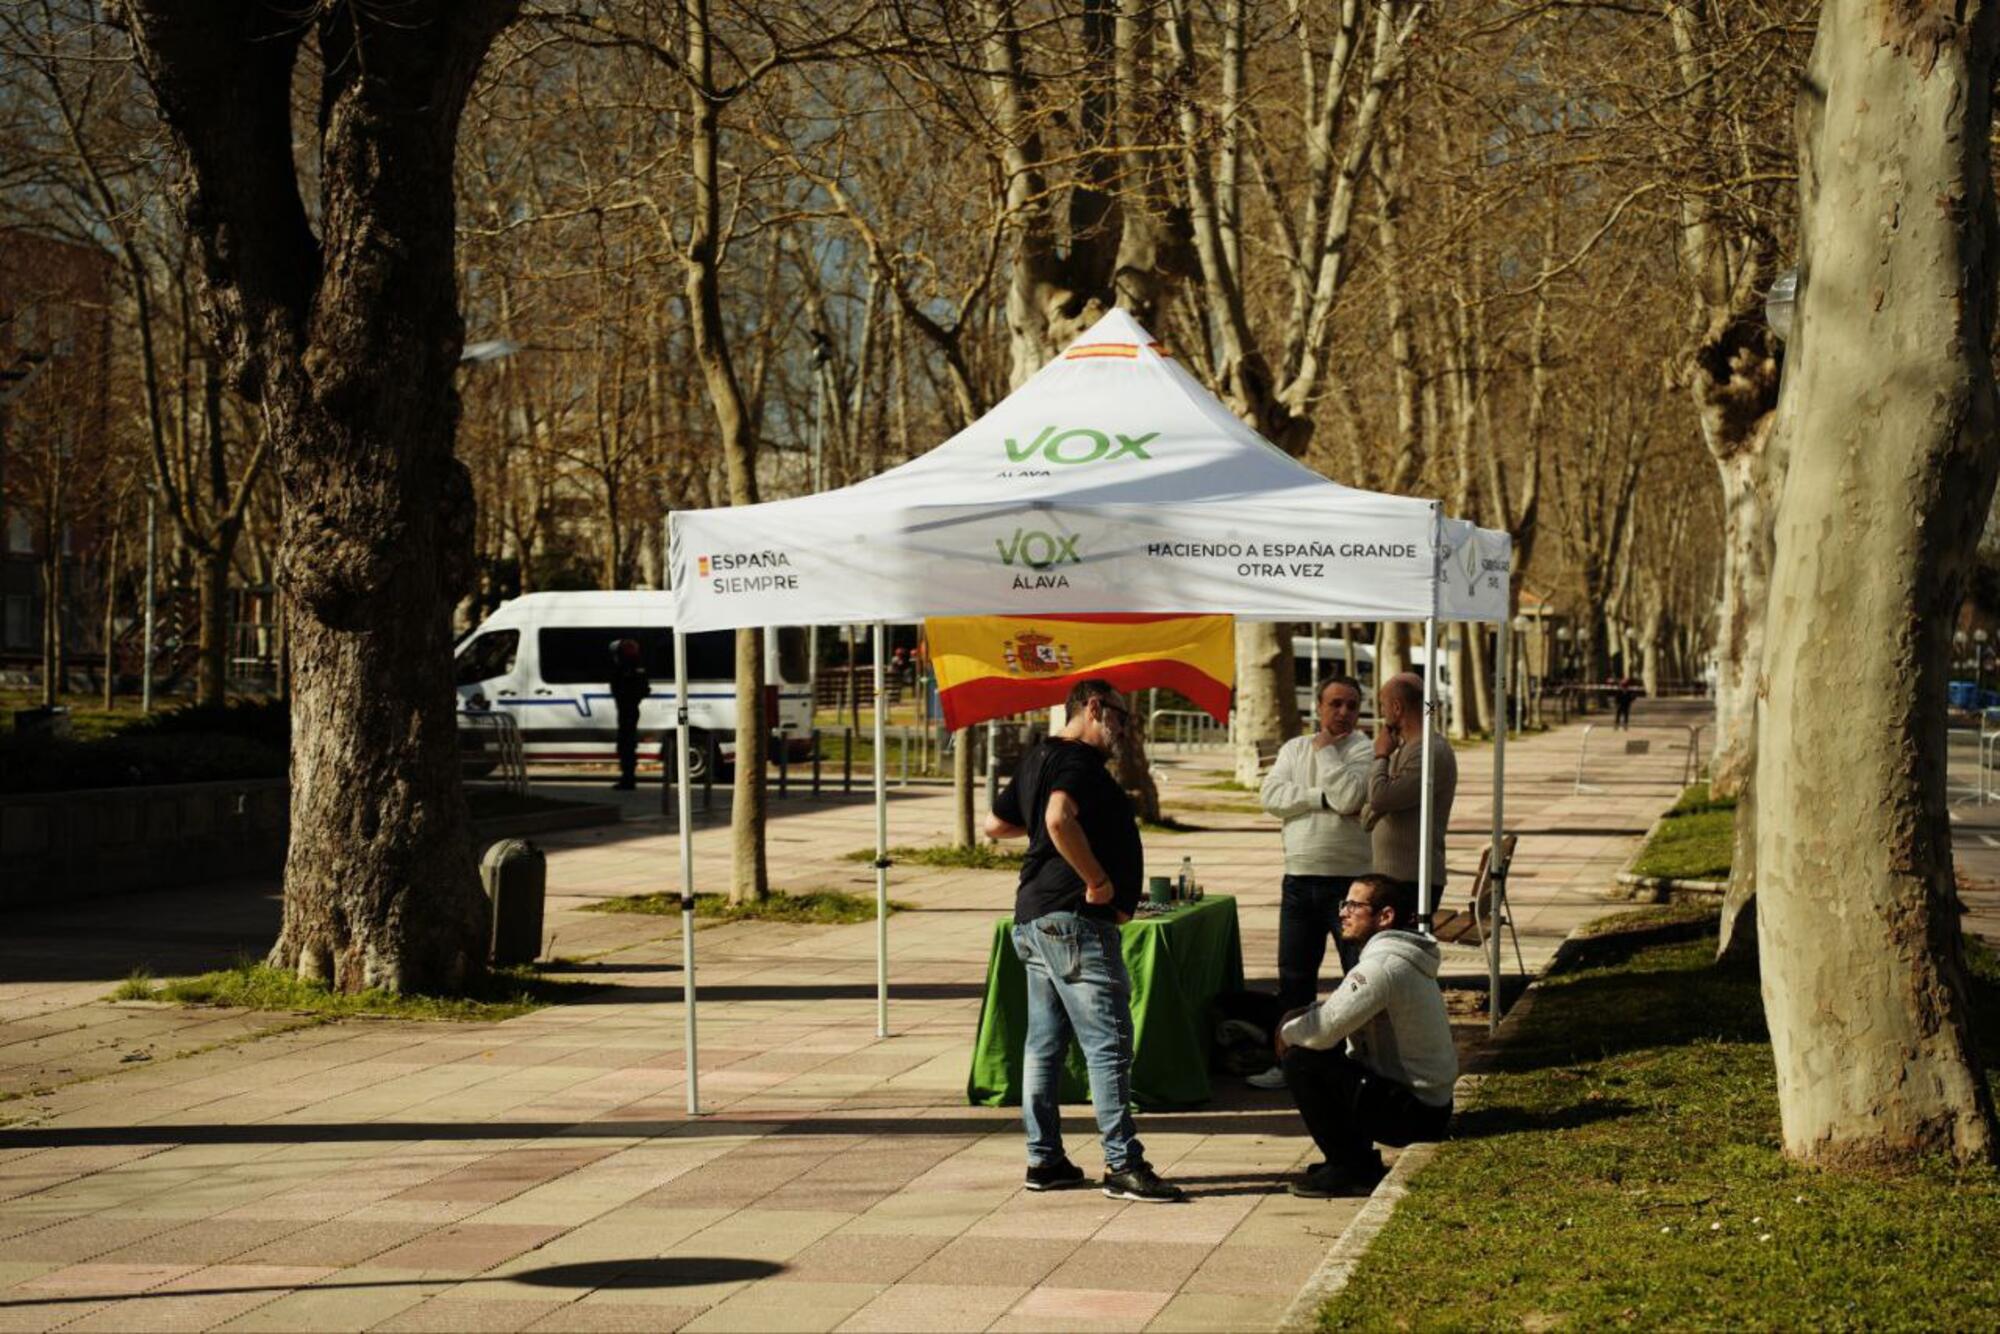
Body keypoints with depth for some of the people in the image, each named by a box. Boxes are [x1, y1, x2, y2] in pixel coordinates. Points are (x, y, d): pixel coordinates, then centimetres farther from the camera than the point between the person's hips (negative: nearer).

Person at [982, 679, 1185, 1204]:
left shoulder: (1037, 758, 18)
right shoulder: (1078, 758, -12)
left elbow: (996, 825, 27)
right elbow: (1060, 819, -31)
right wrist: (1098, 880, -22)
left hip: (1033, 919, 11)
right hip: (1074, 919, -10)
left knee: (1044, 1043, 12)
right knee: (1108, 1042, -9)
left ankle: (1045, 1160, 16)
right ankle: (1123, 1165, -9)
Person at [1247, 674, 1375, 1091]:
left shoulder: (1365, 750, -3)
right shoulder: (1295, 748, 12)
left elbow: (1349, 796, -21)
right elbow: (1270, 795, -3)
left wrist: (1326, 749, -8)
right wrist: (1323, 799, -13)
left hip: (1351, 879, -5)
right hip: (1299, 879, 5)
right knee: (1294, 977, 11)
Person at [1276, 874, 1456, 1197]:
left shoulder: (1383, 965, -21)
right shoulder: (1401, 958, 13)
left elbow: (1324, 1029, -24)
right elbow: (1342, 1009, 22)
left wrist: (1287, 1033, -4)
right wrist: (1299, 1017, 5)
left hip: (1414, 1115, -10)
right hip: (1429, 1104, 10)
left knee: (1301, 1061, -14)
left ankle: (1350, 1170, -5)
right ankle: (1358, 1158, 17)